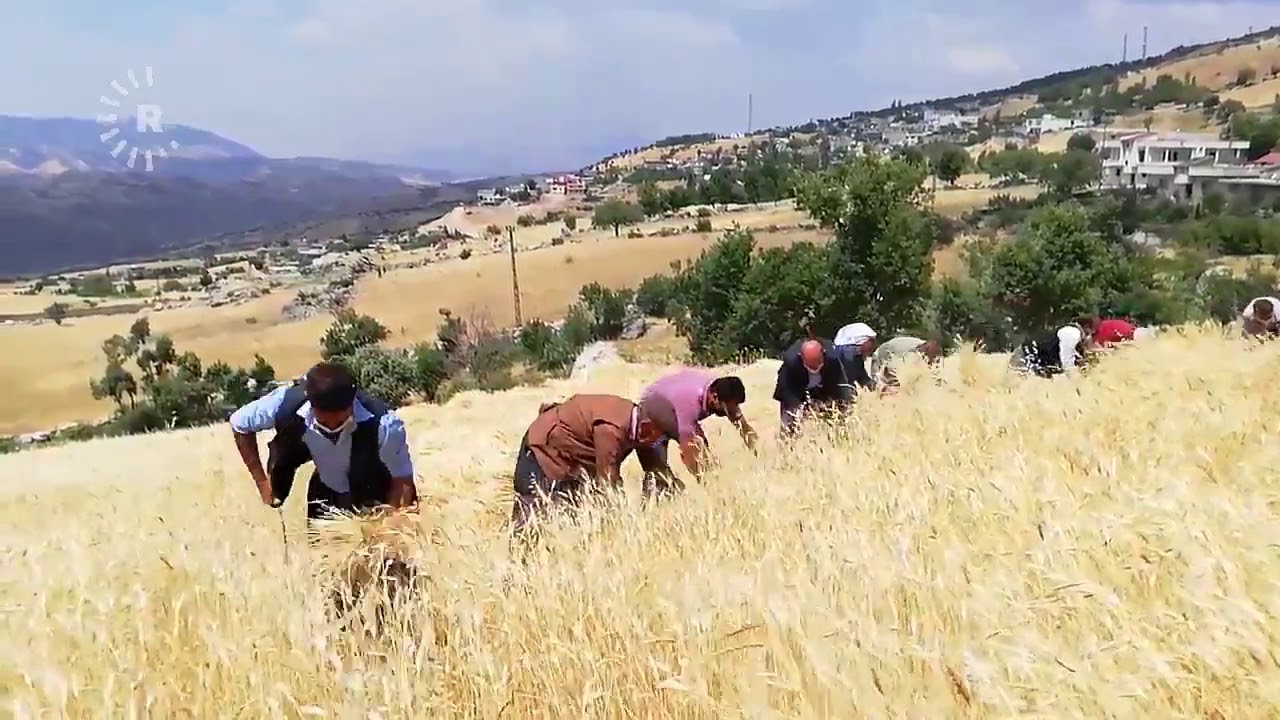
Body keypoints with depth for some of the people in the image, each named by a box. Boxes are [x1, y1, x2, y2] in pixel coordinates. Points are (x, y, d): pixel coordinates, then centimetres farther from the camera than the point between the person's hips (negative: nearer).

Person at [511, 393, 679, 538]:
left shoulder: (636, 421, -10)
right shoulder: (610, 429, -37)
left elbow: (655, 468, 0)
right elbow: (608, 482, -33)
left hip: (571, 453, 9)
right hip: (544, 447, -9)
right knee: (532, 512, -8)